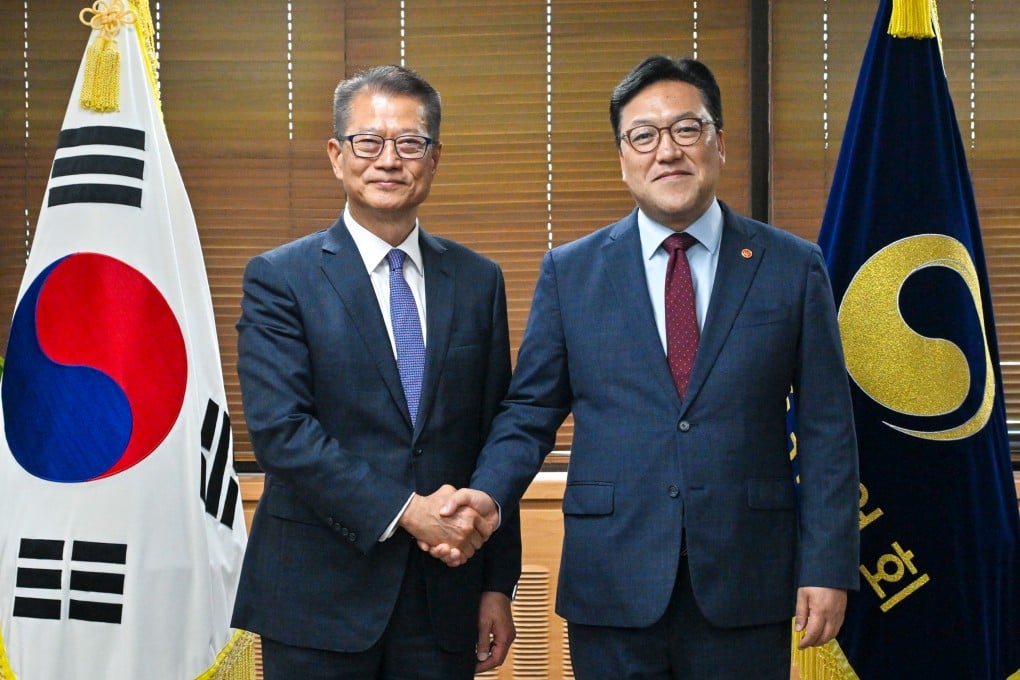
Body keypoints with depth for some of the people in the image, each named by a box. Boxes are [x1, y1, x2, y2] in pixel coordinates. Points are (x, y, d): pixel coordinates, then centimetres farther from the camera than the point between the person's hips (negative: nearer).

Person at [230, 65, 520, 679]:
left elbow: (495, 439, 9)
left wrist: (498, 583, 5)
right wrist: (403, 511, -18)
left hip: (445, 601, 3)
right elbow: (279, 429, -13)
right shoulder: (280, 278, -2)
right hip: (319, 602, -3)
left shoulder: (479, 281, 9)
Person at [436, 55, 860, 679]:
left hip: (745, 593, 0)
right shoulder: (570, 272, 6)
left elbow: (827, 432, 2)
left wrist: (828, 568, -3)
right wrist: (489, 492, -12)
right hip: (614, 592, 1)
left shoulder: (794, 268, 3)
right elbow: (531, 411, 7)